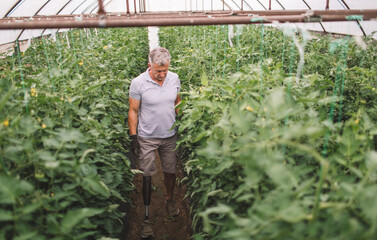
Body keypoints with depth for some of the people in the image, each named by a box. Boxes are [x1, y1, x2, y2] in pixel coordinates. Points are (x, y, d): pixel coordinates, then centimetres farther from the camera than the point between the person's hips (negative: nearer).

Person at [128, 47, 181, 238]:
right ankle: (146, 216, 21)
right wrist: (133, 136, -10)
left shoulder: (174, 79, -4)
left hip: (170, 136, 3)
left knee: (170, 171, 15)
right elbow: (133, 111, -8)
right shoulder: (138, 83, -15)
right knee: (147, 176, 5)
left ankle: (169, 199, 43)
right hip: (147, 138, -3)